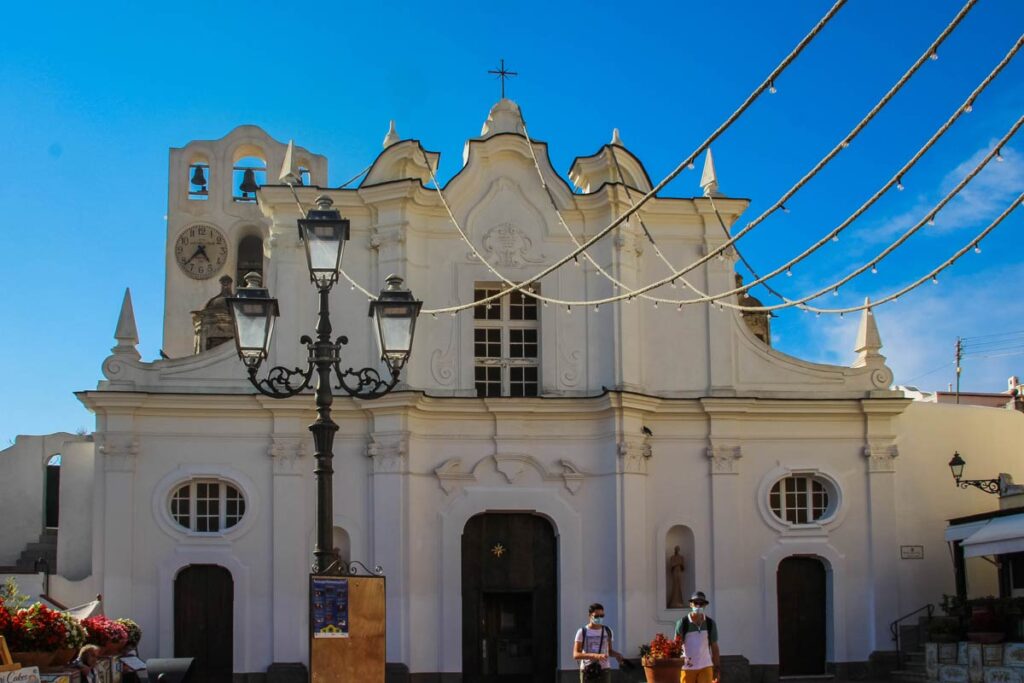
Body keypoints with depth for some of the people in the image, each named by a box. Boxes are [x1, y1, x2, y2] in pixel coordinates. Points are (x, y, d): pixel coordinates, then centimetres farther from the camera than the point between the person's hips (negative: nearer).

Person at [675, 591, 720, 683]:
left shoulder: (710, 623, 3)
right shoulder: (683, 623, -4)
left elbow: (714, 647, 9)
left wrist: (717, 668, 8)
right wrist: (682, 658, -24)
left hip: (705, 667, 1)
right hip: (687, 668, -1)